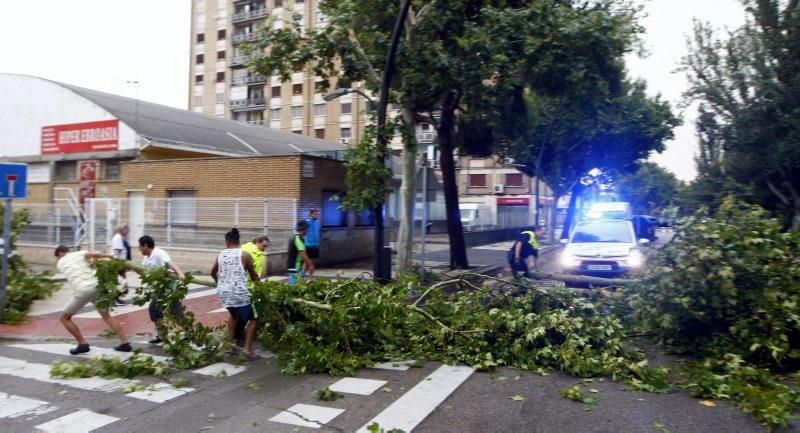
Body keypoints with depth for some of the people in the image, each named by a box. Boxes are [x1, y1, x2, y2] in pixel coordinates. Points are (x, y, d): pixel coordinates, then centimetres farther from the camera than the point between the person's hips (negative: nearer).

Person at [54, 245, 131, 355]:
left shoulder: (60, 263, 19)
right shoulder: (80, 253, 18)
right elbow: (92, 254, -3)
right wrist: (110, 257, 1)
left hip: (83, 290, -3)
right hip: (97, 286, 3)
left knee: (64, 318, 17)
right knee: (107, 316, 19)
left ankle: (83, 344, 13)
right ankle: (124, 343, 11)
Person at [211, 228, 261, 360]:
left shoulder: (221, 255, 8)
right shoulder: (244, 255, -4)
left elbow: (213, 273, 24)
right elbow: (254, 275, 5)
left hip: (223, 292, 6)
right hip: (239, 293, -6)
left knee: (234, 314, 31)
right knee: (252, 319, 7)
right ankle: (248, 351, -2)